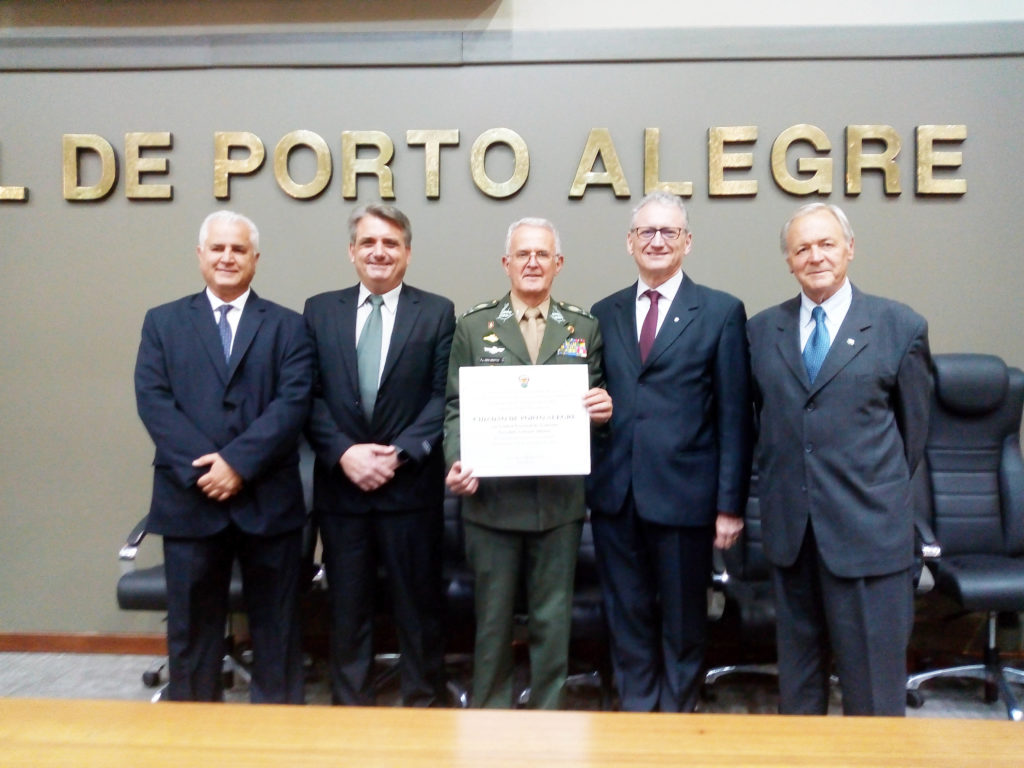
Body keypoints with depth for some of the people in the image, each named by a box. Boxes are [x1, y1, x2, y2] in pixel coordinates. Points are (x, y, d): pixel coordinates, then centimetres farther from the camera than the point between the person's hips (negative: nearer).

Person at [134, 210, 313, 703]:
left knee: (276, 629, 10)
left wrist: (238, 462, -17)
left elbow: (293, 403, -7)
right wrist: (205, 467, -15)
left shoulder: (287, 326, 6)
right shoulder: (163, 322, 10)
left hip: (268, 500, 0)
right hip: (189, 499, 1)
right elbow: (153, 401, -3)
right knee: (192, 629, 12)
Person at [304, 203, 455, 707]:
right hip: (340, 484, 2)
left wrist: (399, 453, -14)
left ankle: (423, 704, 25)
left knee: (418, 604, 9)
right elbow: (309, 396, 2)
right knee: (347, 607, 12)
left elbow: (443, 396, -4)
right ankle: (350, 705, 28)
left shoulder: (437, 313, 2)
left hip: (411, 484, -2)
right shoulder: (319, 311, 8)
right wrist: (343, 452, -11)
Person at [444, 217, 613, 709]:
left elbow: (595, 401, 8)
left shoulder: (584, 328, 7)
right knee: (492, 618, 12)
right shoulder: (473, 326, 4)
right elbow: (456, 408, 2)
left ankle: (548, 716, 29)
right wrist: (457, 461, -14)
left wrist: (604, 408, -15)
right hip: (491, 497, -1)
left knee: (554, 620, 12)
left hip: (560, 500, 1)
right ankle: (489, 713, 30)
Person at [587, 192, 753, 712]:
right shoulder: (604, 314, 10)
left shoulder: (721, 312, 0)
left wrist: (730, 504, -7)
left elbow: (734, 417, -4)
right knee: (627, 622, 14)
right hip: (614, 496, 3)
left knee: (683, 626, 13)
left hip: (683, 495, -3)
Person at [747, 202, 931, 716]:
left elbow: (913, 426, 6)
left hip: (869, 529, -3)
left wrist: (879, 491, 10)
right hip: (789, 526, 3)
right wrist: (779, 484, 12)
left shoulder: (902, 327, -2)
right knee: (797, 668, 17)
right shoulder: (762, 329, 6)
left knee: (873, 680, 5)